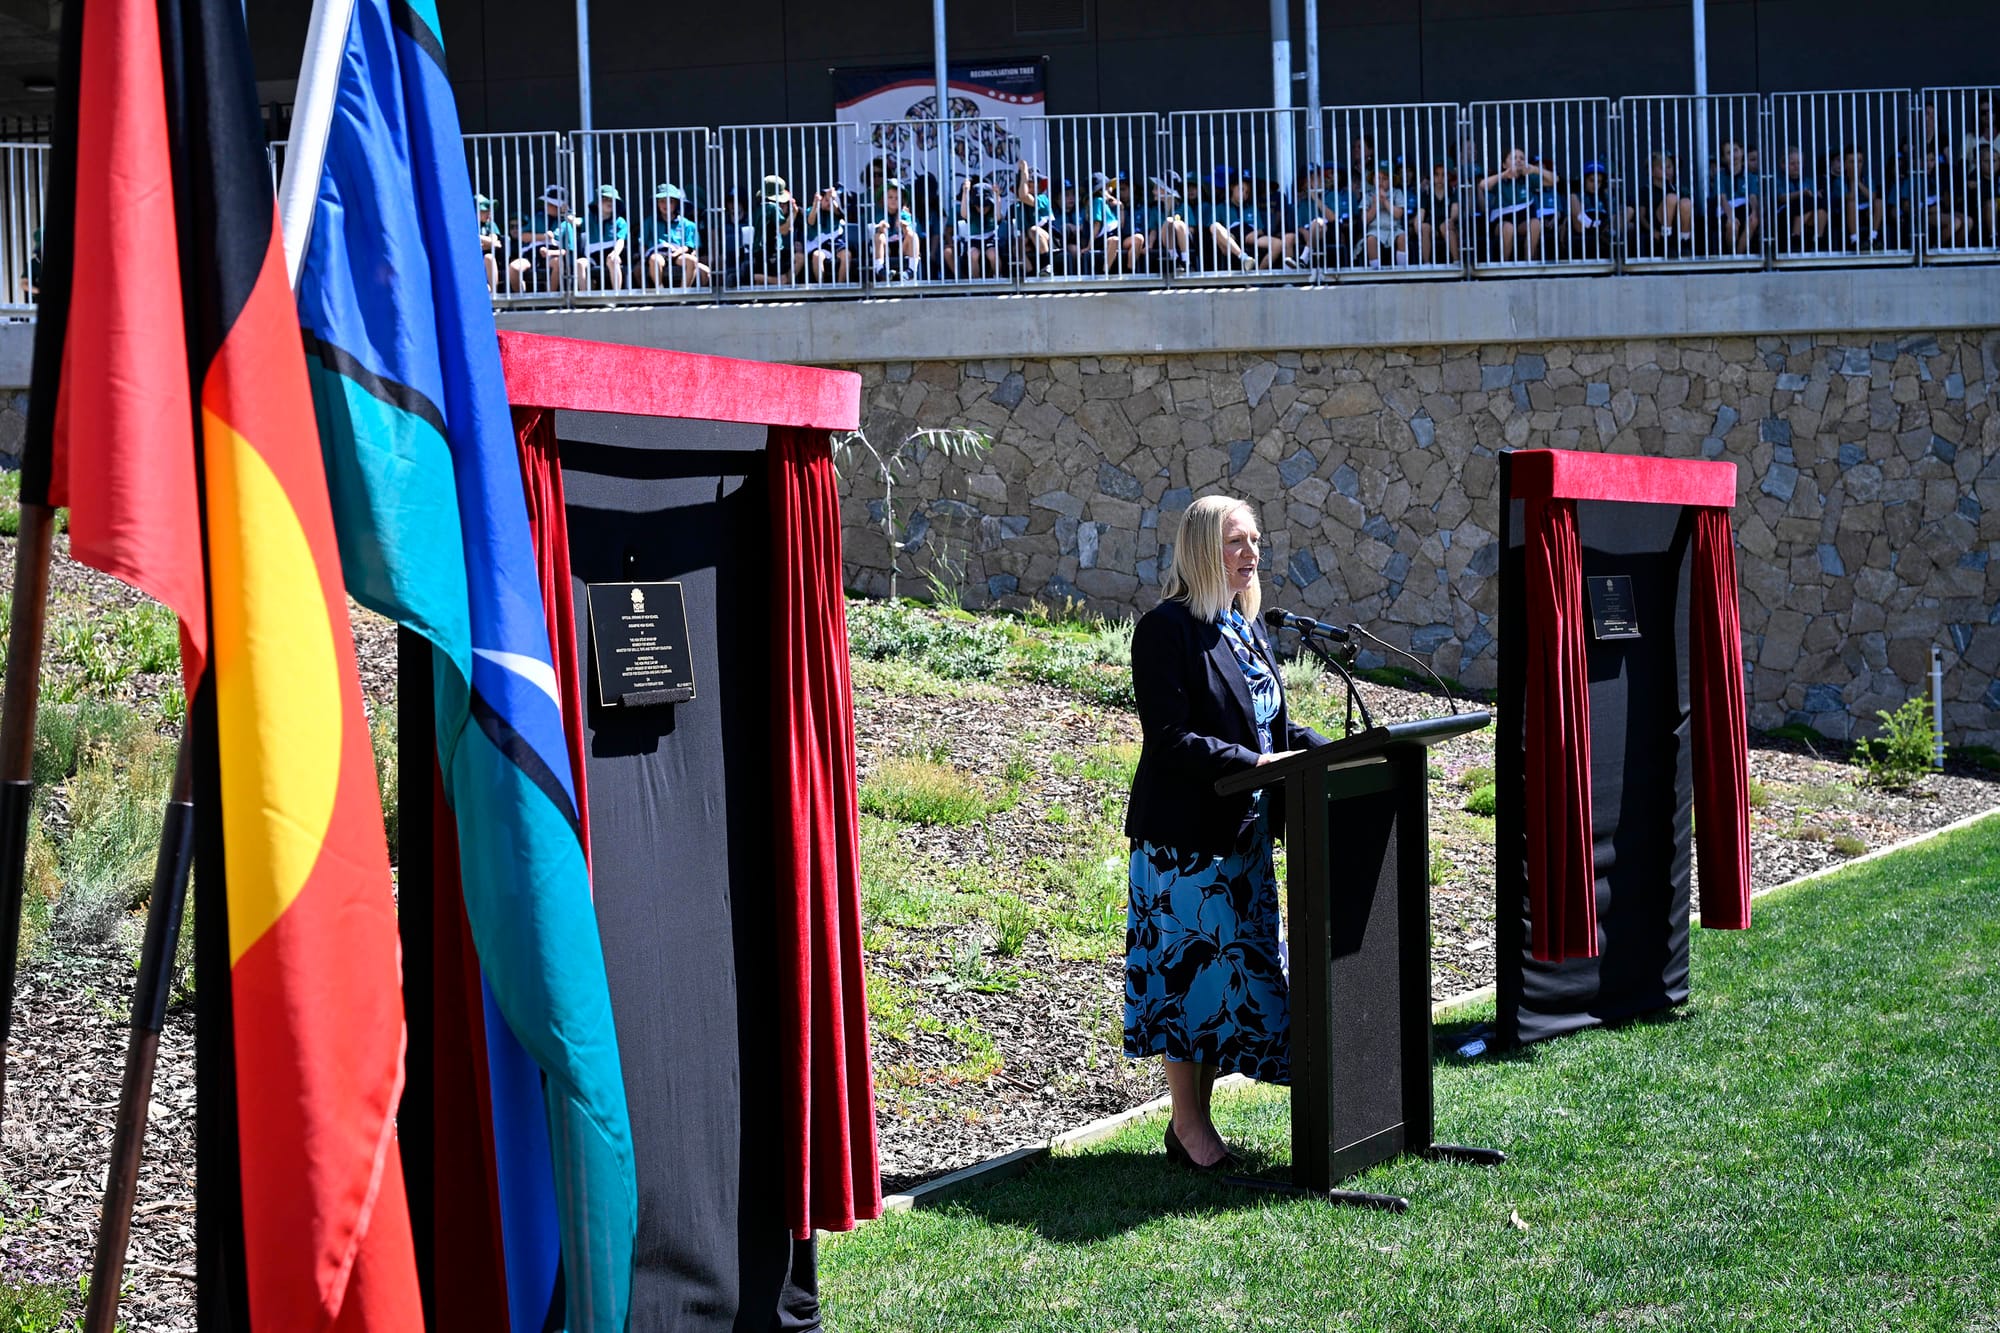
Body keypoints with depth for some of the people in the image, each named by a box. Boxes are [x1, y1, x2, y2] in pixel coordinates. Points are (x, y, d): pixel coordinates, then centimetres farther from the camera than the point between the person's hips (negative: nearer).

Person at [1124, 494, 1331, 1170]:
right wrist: (1255, 763, -24)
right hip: (1185, 830, -8)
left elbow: (1272, 721, 19)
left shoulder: (1244, 625, 14)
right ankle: (1187, 1126, 8)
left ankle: (1198, 1118, 18)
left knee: (1237, 964, 9)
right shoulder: (1166, 629, -13)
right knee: (1190, 963, -2)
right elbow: (1168, 739, -19)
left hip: (1243, 829, 8)